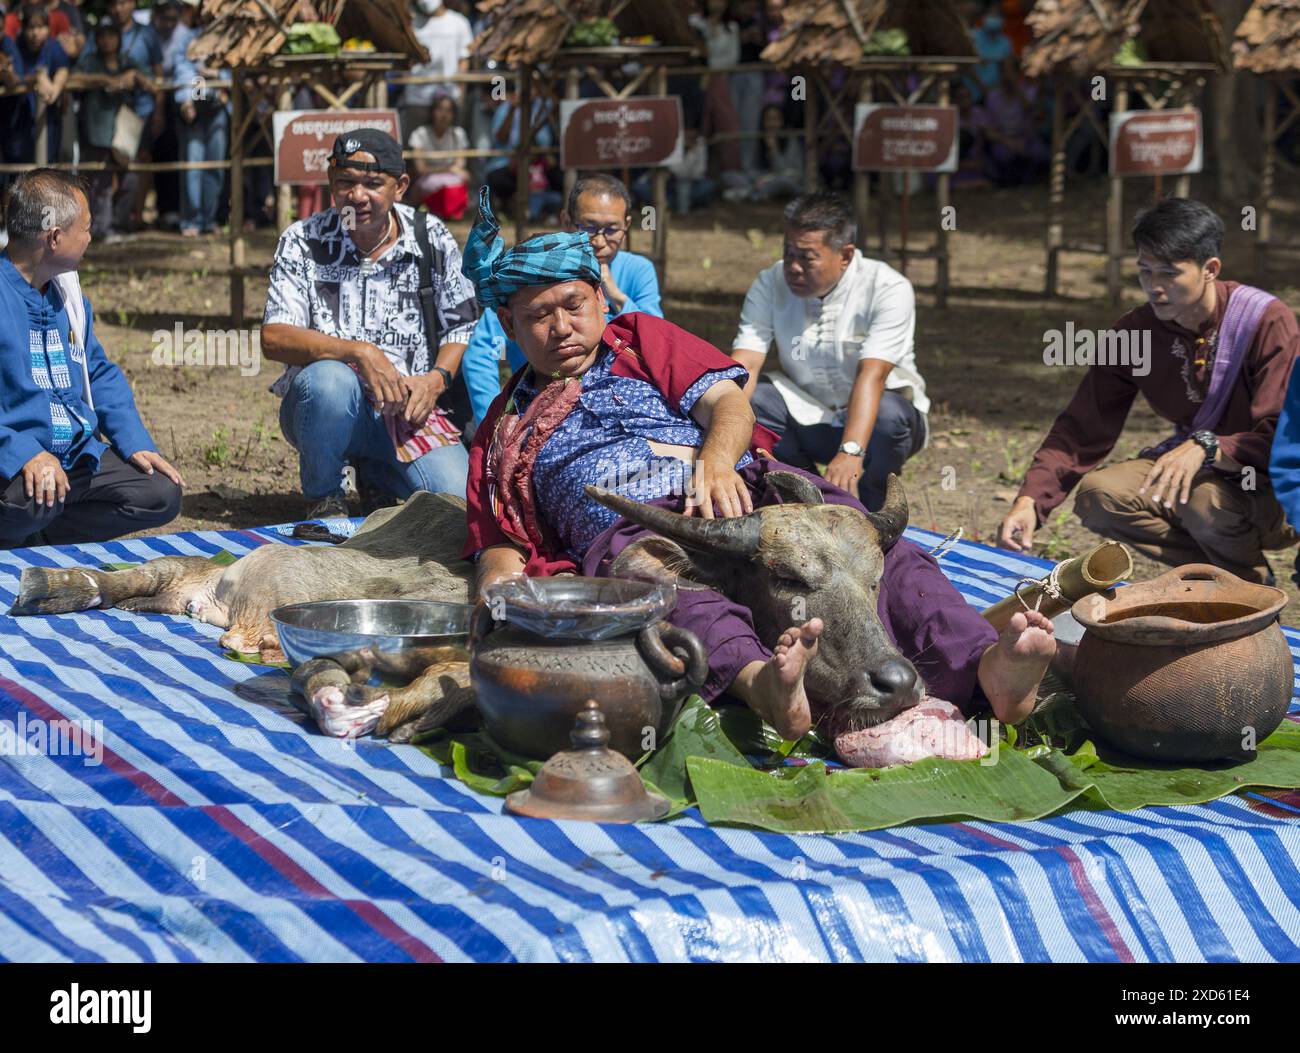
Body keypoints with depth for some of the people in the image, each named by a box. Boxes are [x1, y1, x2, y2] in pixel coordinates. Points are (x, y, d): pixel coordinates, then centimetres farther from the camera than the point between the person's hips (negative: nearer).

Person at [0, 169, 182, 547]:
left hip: (78, 456, 8)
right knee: (34, 499, -38)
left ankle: (34, 538, -2)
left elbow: (100, 374, 23)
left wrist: (136, 443, 8)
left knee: (161, 494, -4)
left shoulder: (67, 296, 16)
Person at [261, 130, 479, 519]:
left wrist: (437, 379, -12)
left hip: (408, 410, 2)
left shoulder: (432, 239, 3)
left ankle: (372, 473, 15)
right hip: (323, 408, -2)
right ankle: (324, 495, -7)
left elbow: (463, 328, 9)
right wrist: (359, 352, -26)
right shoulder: (302, 242, -2)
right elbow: (274, 339, -13)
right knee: (330, 380, -38)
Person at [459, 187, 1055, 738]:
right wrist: (501, 592, -4)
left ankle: (983, 665, -54)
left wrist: (717, 463, -12)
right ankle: (757, 679, -73)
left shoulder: (642, 339, 28)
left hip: (736, 492, 2)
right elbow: (499, 547, 21)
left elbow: (727, 400, 12)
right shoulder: (505, 429, 29)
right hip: (629, 528, -2)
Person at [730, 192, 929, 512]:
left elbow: (871, 375, -32)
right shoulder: (770, 285, -8)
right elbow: (744, 365, -20)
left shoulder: (889, 289, -19)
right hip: (808, 419, 3)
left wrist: (850, 453, -46)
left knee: (889, 415, -37)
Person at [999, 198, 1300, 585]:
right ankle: (1217, 568, -3)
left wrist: (1206, 448, -43)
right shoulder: (1134, 332, -5)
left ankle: (1252, 583, -3)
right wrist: (1029, 500, -23)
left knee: (1206, 504, -37)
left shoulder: (1268, 322, -20)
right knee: (1097, 495, -18)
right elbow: (1082, 429, -7)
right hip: (1194, 468, 6)